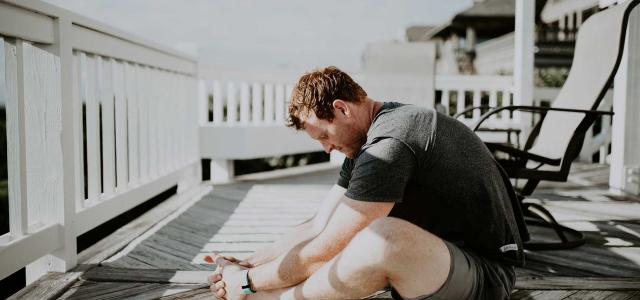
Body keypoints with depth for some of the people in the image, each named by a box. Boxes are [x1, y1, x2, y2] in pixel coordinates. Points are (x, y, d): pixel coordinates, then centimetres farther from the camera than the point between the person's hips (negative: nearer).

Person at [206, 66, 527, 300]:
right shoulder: (366, 143, 7)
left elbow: (324, 251, -21)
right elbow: (318, 227, 8)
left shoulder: (389, 145, -24)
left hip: (486, 273, -10)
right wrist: (247, 263, 2)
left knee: (384, 237, -34)